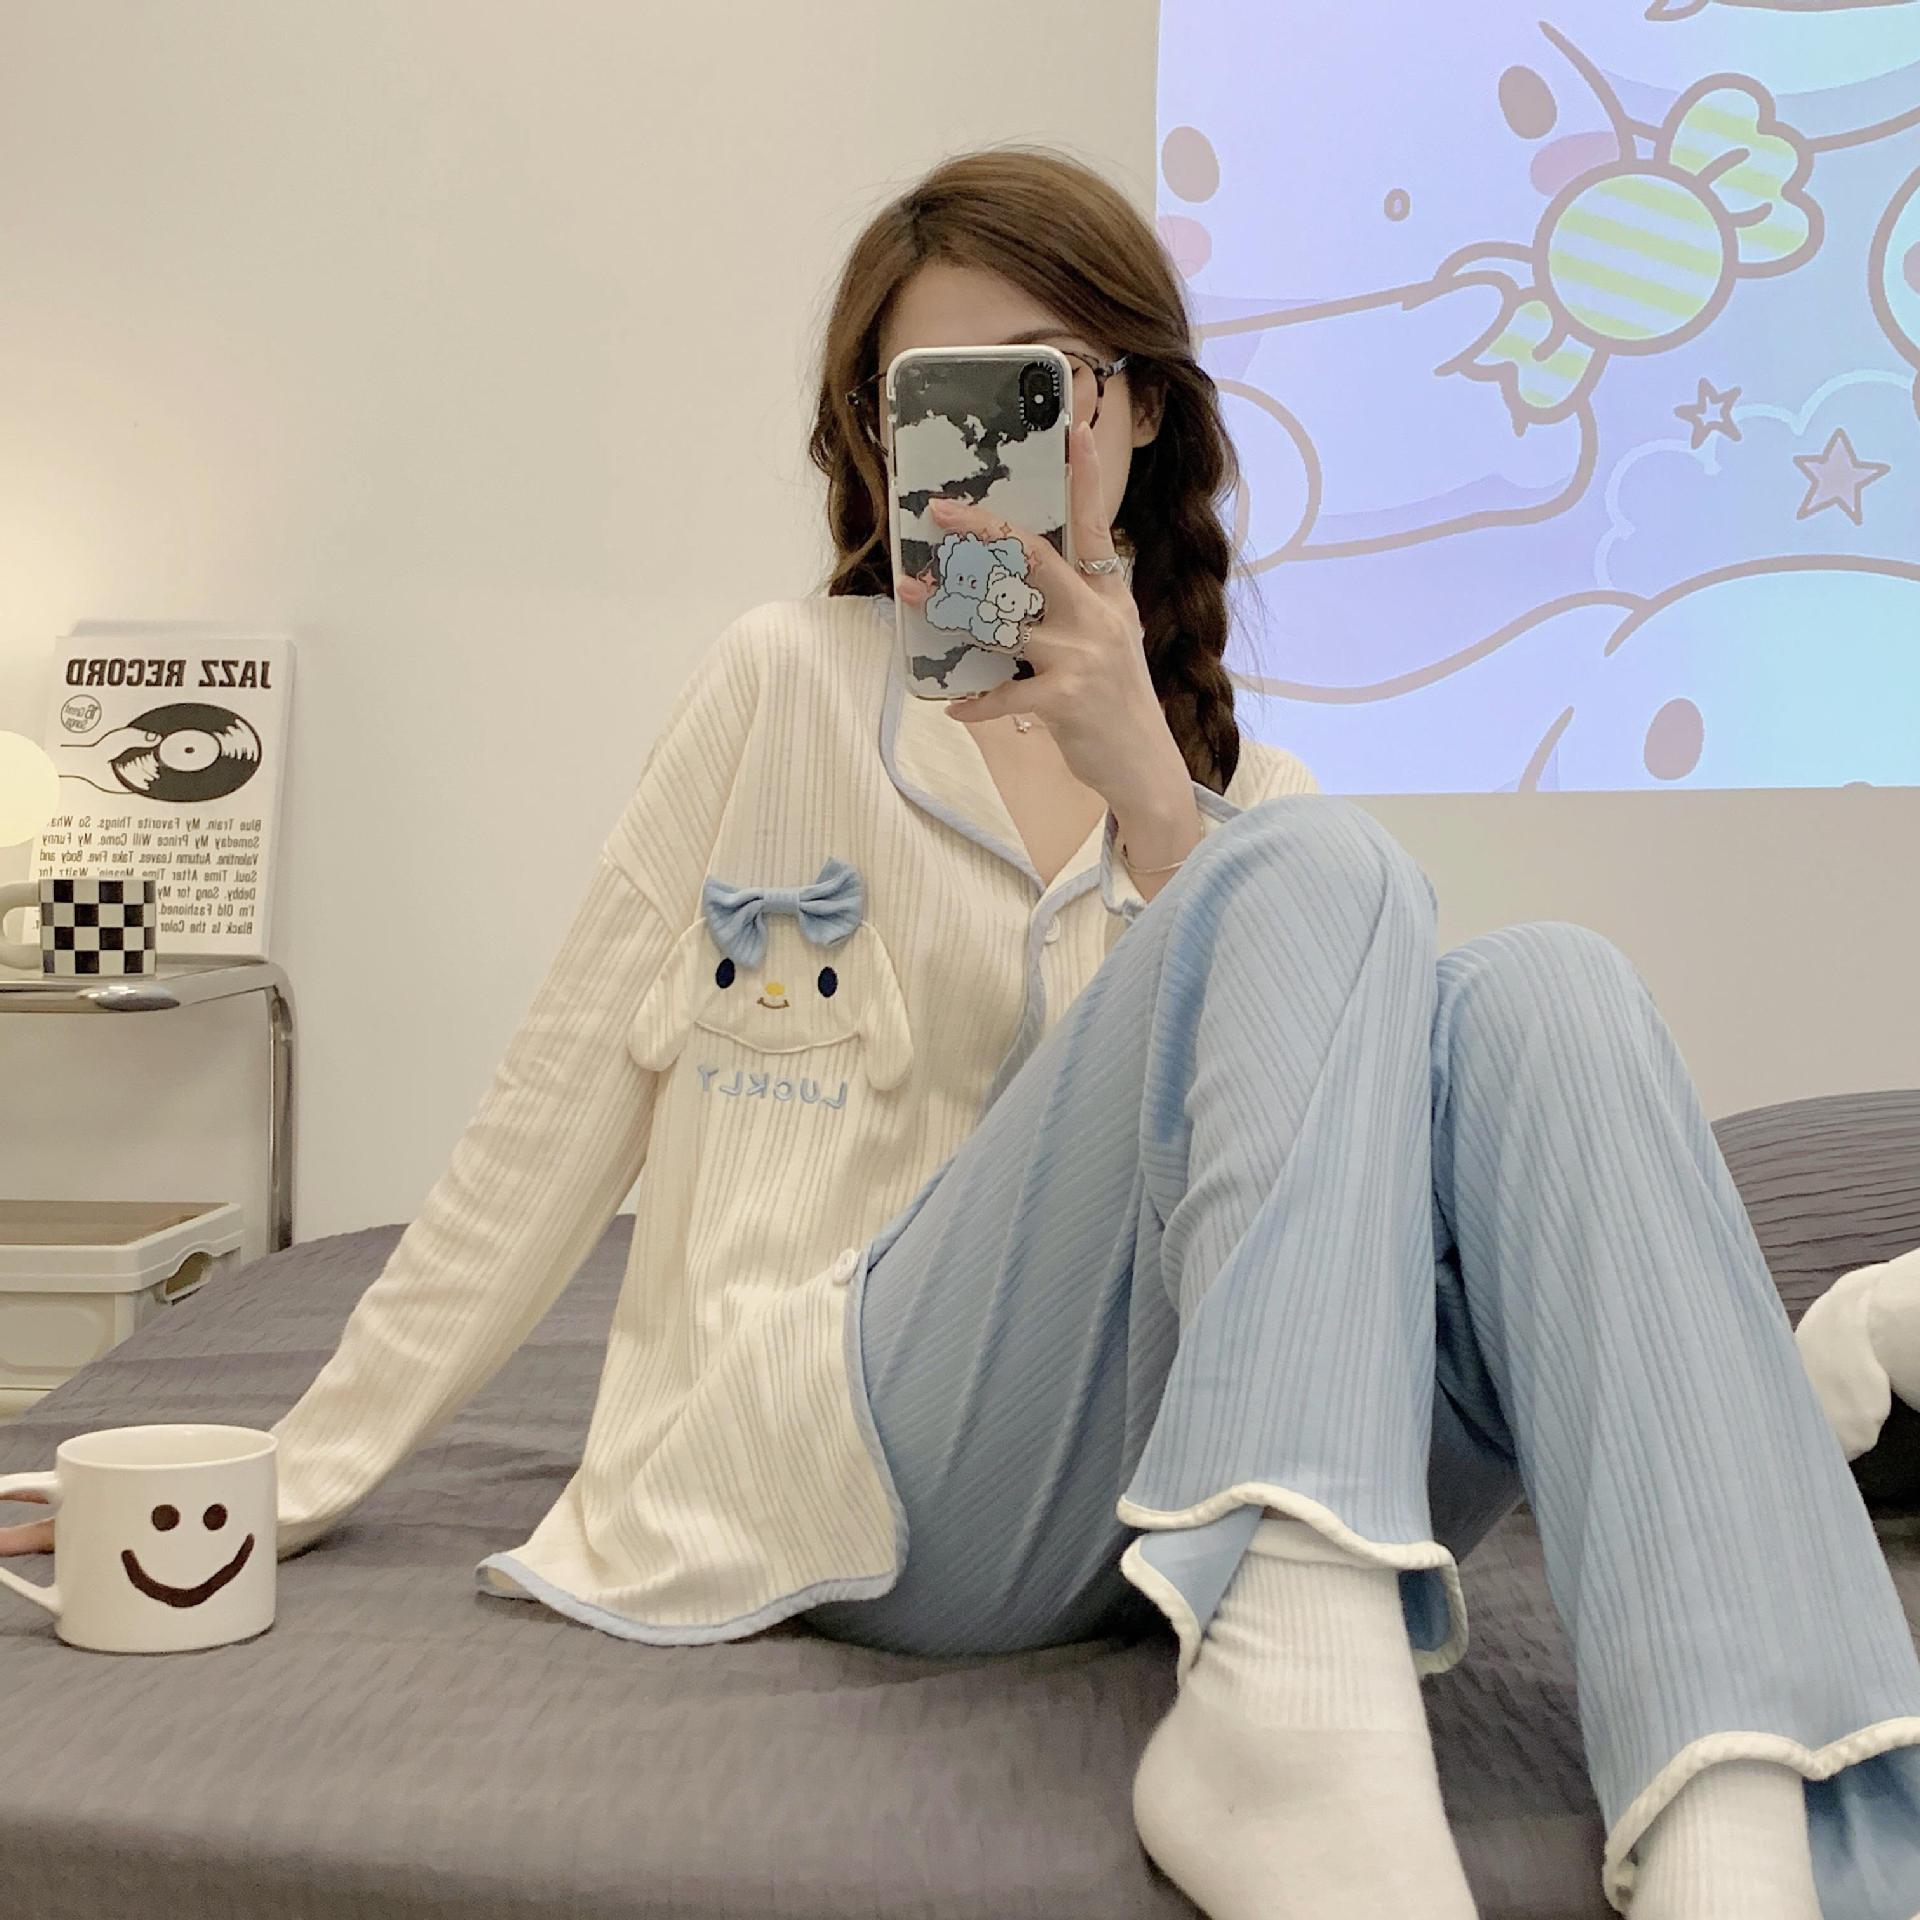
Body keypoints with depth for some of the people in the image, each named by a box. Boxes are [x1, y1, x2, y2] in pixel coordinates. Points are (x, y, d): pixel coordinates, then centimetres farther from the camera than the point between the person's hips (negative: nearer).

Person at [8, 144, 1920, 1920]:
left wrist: (1144, 788, -11)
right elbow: (558, 1109, 8)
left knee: (1538, 999, -22)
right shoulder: (790, 682, 9)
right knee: (1326, 877, -23)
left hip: (1175, 1499, 4)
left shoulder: (1235, 784, 19)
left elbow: (1283, 1101, 2)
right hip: (863, 1457, -3)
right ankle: (1296, 1701, -42)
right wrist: (287, 1483, 6)